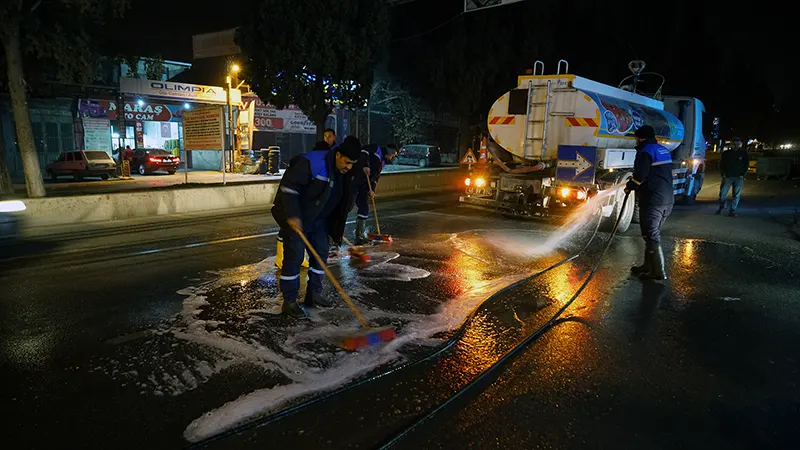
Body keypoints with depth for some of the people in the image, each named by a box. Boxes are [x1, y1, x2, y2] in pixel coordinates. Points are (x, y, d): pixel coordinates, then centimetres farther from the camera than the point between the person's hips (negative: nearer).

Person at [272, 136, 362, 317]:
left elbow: (341, 202, 14)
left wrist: (336, 229, 17)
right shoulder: (311, 163, -26)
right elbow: (289, 186, -27)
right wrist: (292, 215, -31)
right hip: (295, 217, -8)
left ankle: (314, 294, 23)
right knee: (294, 256, -9)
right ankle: (289, 302, 1)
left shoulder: (343, 174, 0)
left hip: (318, 218, 8)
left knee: (321, 253, 9)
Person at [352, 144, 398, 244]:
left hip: (363, 186, 9)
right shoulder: (375, 149, 2)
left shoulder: (382, 163, 24)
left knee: (364, 209, 7)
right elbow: (363, 151, -16)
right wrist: (365, 165, -27)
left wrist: (372, 190, 2)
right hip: (354, 180, -9)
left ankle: (360, 237, 13)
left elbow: (375, 177, 18)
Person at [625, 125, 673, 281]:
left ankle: (658, 271, -2)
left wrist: (629, 186, 0)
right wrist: (635, 181, 21)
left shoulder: (646, 152, -11)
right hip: (668, 199, 9)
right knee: (653, 234, 17)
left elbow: (640, 176, -18)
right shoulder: (664, 151, 18)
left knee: (651, 236, -4)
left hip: (652, 201, -9)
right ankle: (648, 266, 25)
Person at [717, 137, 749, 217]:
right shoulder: (726, 153, 5)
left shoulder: (744, 153, 4)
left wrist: (743, 174, -3)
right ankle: (722, 207, 21)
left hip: (739, 178, 0)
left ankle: (732, 211, 5)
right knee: (722, 193, -4)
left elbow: (747, 164, 7)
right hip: (727, 177, 0)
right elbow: (721, 164, 10)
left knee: (736, 195, 0)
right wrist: (723, 174, -1)